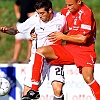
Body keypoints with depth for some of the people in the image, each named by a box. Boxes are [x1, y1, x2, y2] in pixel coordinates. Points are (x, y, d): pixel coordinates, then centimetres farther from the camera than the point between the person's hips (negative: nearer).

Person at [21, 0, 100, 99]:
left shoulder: (86, 13, -14)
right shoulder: (65, 11, 5)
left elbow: (83, 39, -18)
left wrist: (63, 36, -10)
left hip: (85, 51, -6)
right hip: (68, 49, 6)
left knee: (88, 78, -27)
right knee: (40, 51, -9)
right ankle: (34, 90, -11)